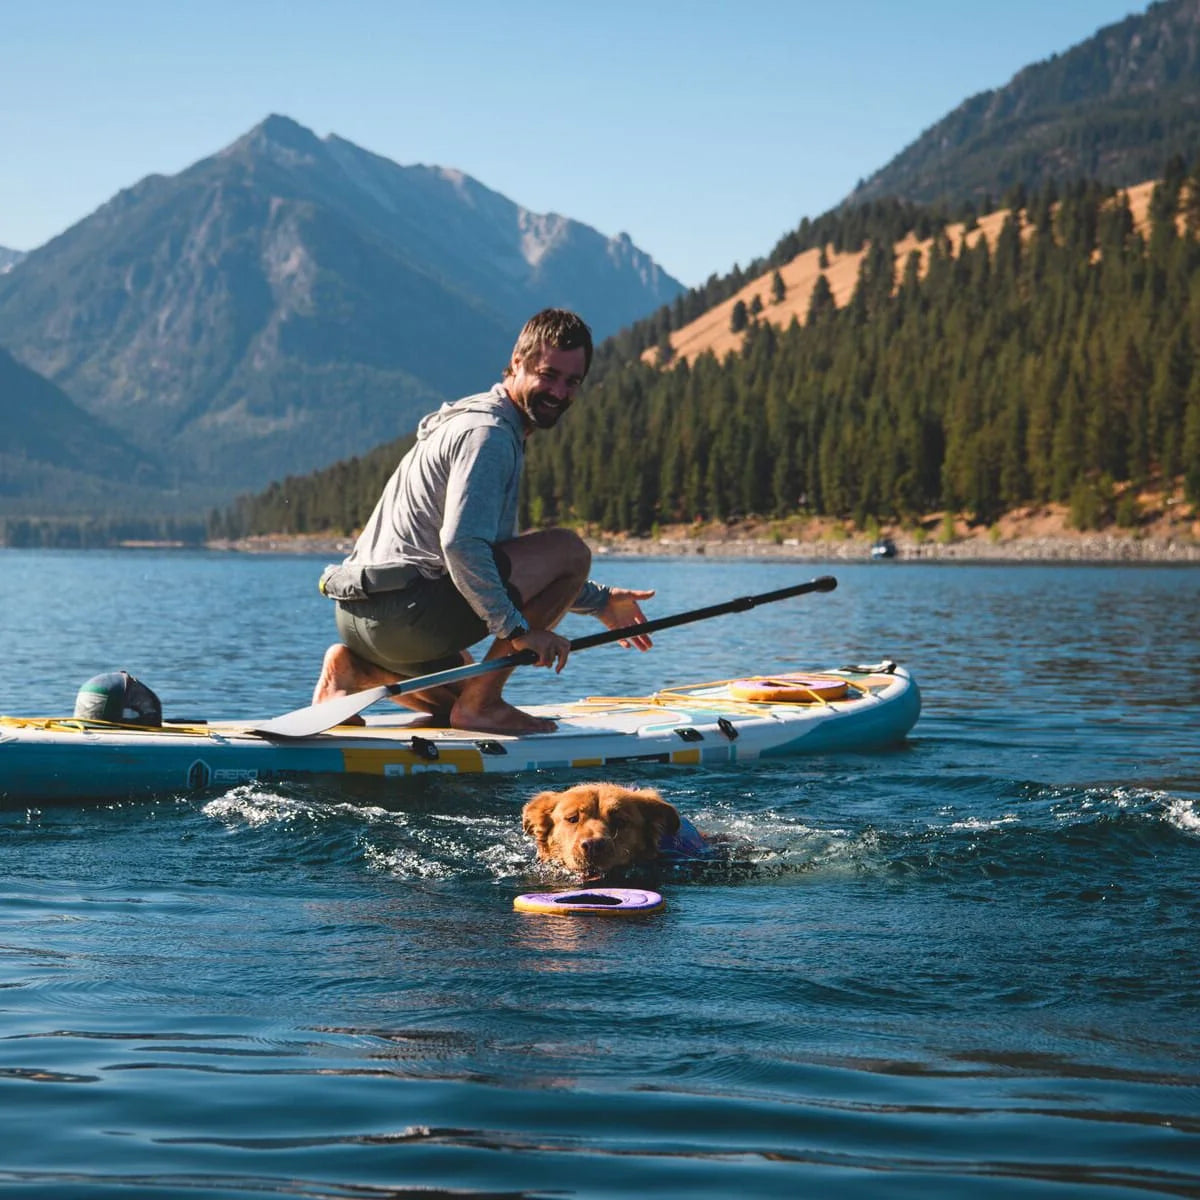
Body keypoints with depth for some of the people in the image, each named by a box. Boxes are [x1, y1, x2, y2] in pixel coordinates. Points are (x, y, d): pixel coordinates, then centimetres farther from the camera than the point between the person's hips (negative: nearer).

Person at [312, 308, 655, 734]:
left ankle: (354, 668, 12)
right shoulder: (487, 432, -11)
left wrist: (599, 602, 28)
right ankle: (481, 703, -12)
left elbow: (498, 557, 29)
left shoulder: (477, 422, 22)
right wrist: (517, 628, -23)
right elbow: (460, 544, -25)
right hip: (403, 608, -11)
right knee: (569, 549, -12)